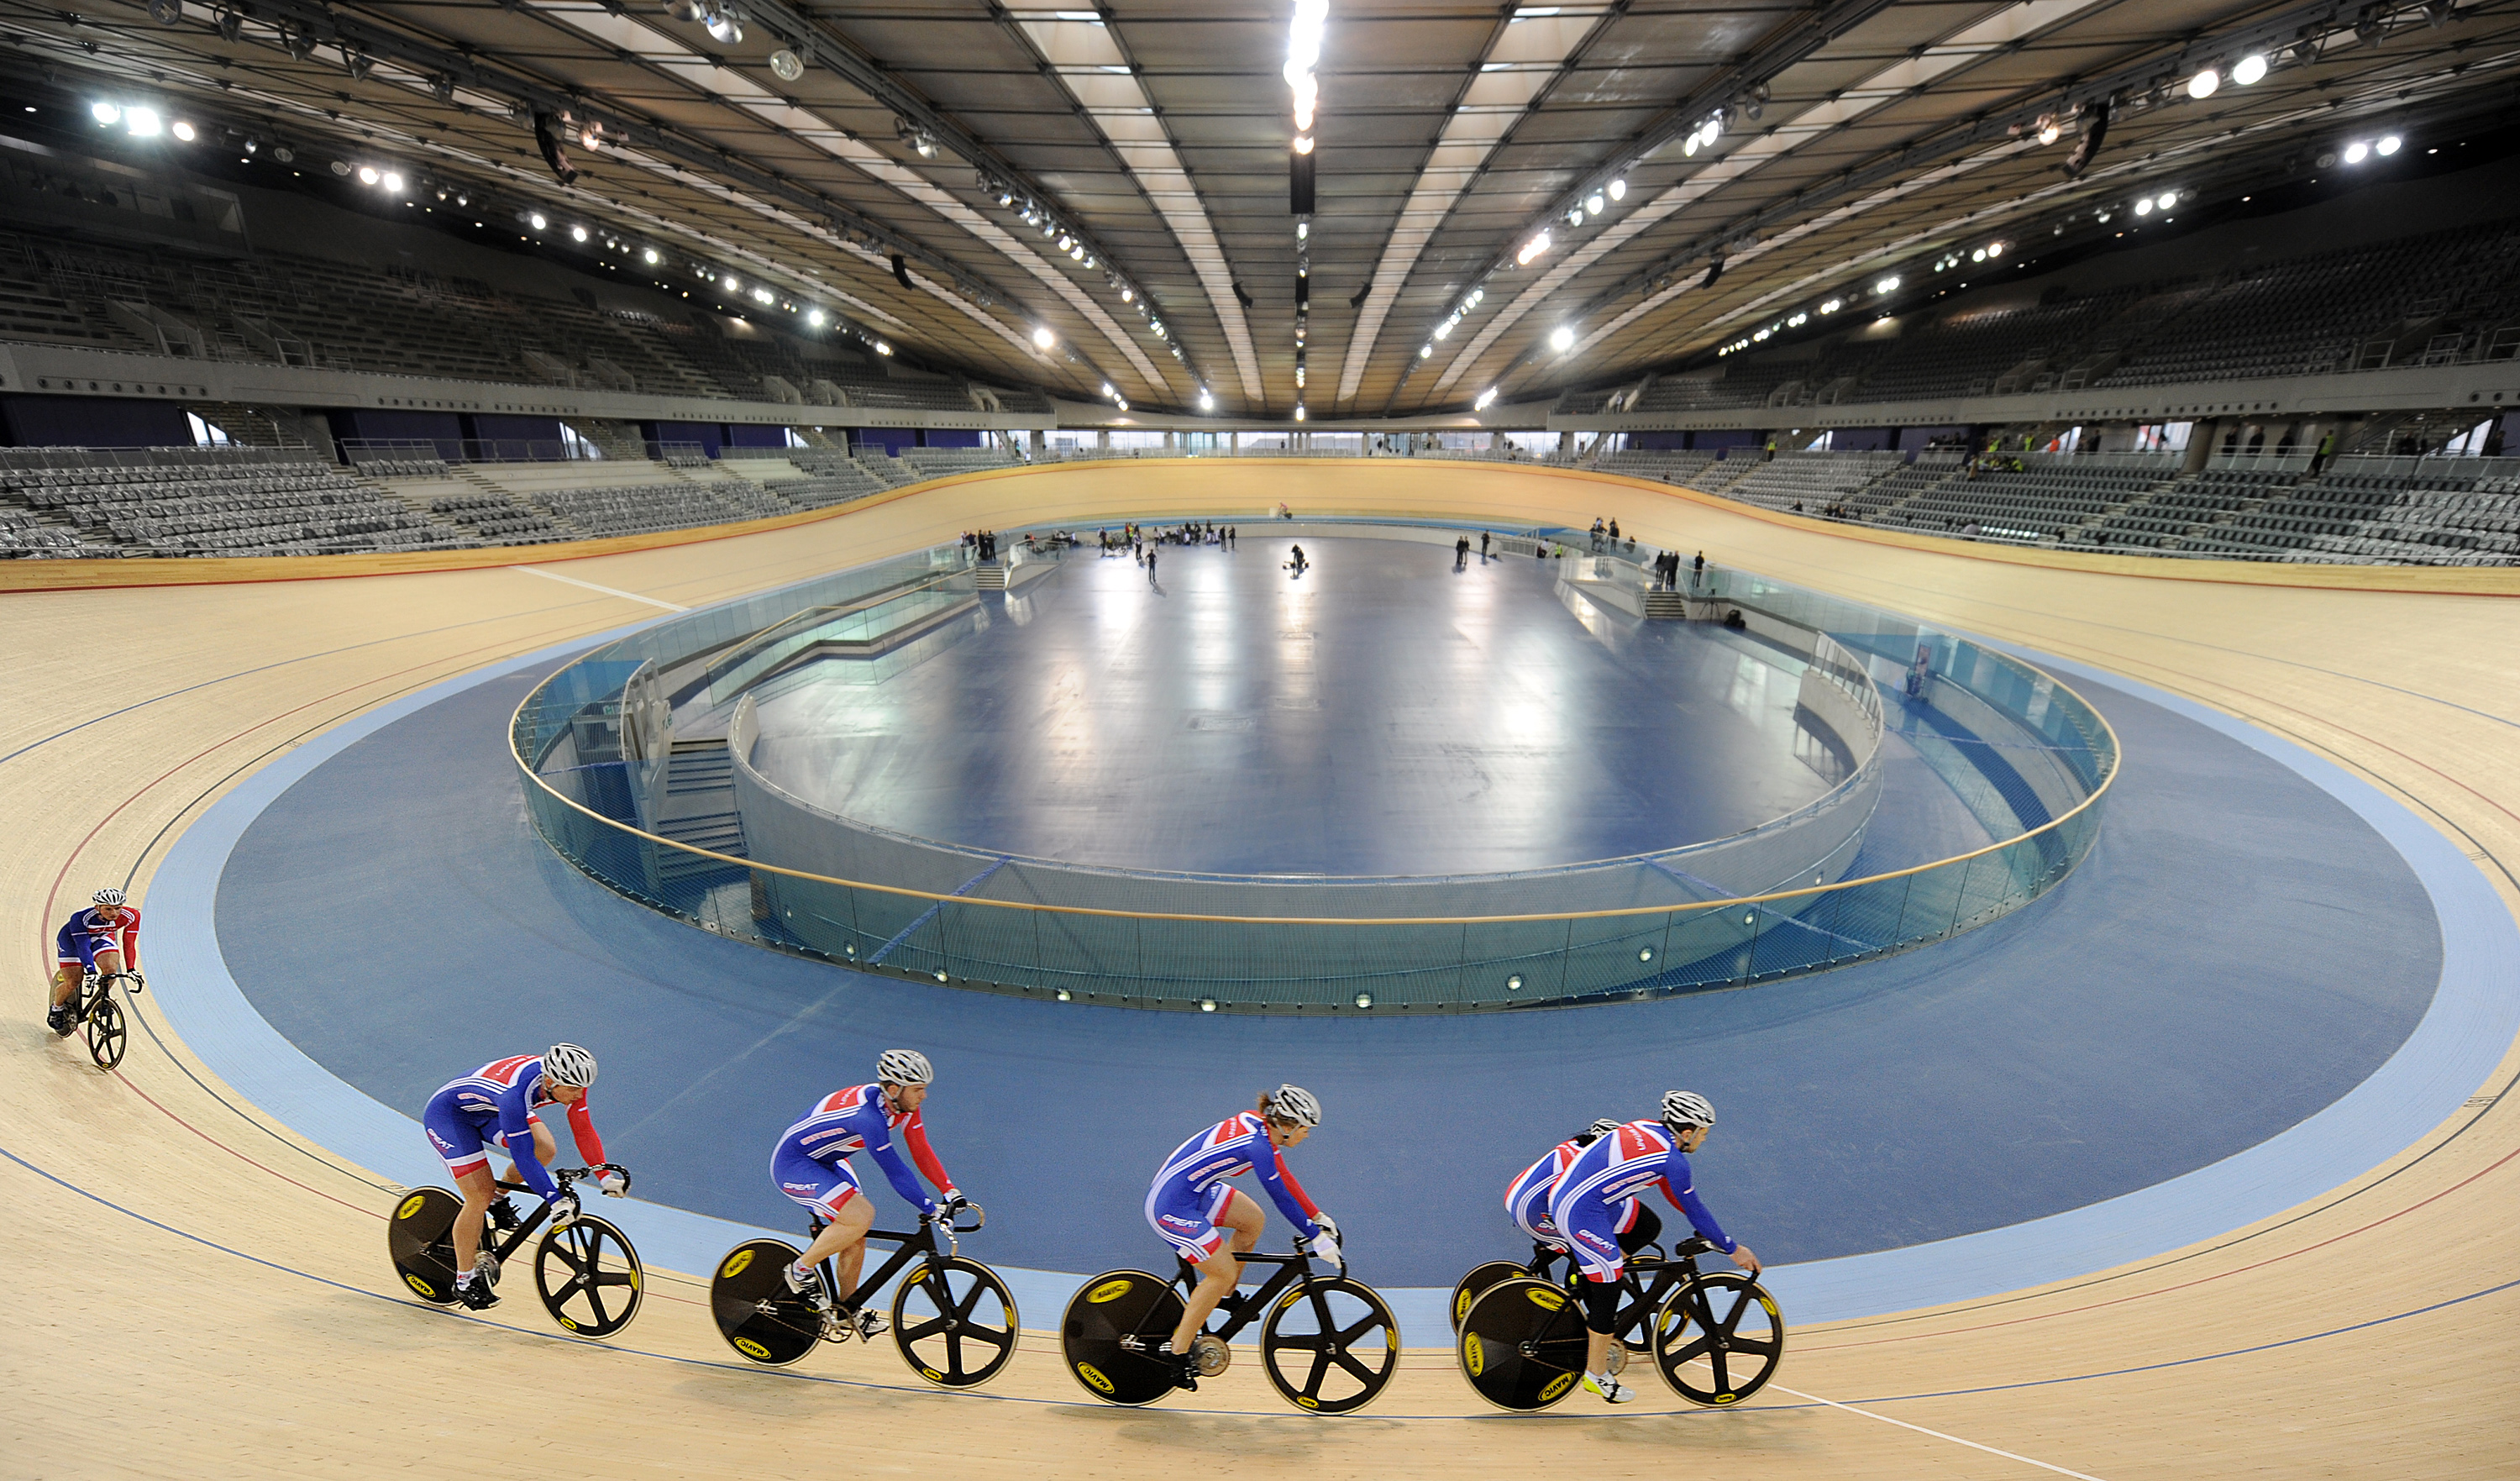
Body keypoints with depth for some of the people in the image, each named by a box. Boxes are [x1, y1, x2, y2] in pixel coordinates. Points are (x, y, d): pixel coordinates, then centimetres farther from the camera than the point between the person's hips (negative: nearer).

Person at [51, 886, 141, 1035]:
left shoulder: (131, 915, -29)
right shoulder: (80, 918, -36)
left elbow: (129, 943, -21)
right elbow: (83, 947, -40)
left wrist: (131, 970, -28)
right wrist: (91, 972, -50)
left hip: (102, 937, 2)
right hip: (72, 939, -2)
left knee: (111, 968, -25)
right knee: (73, 982, -10)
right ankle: (56, 1008, 22)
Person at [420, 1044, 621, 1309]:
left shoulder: (566, 1079, -22)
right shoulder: (516, 1093, -41)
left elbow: (584, 1130, -14)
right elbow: (523, 1157, -37)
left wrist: (606, 1177, -20)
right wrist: (556, 1200, -39)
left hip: (488, 1111, 6)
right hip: (448, 1113, -6)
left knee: (543, 1148, -16)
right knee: (480, 1197, -13)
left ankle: (497, 1199, 11)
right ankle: (464, 1282, 5)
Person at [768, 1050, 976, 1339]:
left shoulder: (904, 1106, -9)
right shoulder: (867, 1114, -35)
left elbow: (922, 1152, -3)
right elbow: (894, 1171, -34)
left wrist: (952, 1193, -10)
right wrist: (932, 1210, -32)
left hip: (825, 1162, 9)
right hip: (792, 1164, -9)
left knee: (857, 1233, 4)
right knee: (859, 1217, -22)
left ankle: (848, 1311, 21)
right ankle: (801, 1271, -2)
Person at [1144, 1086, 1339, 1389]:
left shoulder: (1259, 1123, 3)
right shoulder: (1257, 1144, -23)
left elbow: (1285, 1178, 13)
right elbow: (1281, 1197, -17)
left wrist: (1319, 1217, 16)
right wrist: (1317, 1238, -8)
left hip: (1195, 1190, 9)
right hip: (1172, 1207, -9)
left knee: (1253, 1220, 12)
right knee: (1223, 1273, -3)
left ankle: (1223, 1296, 25)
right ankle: (1178, 1350, 7)